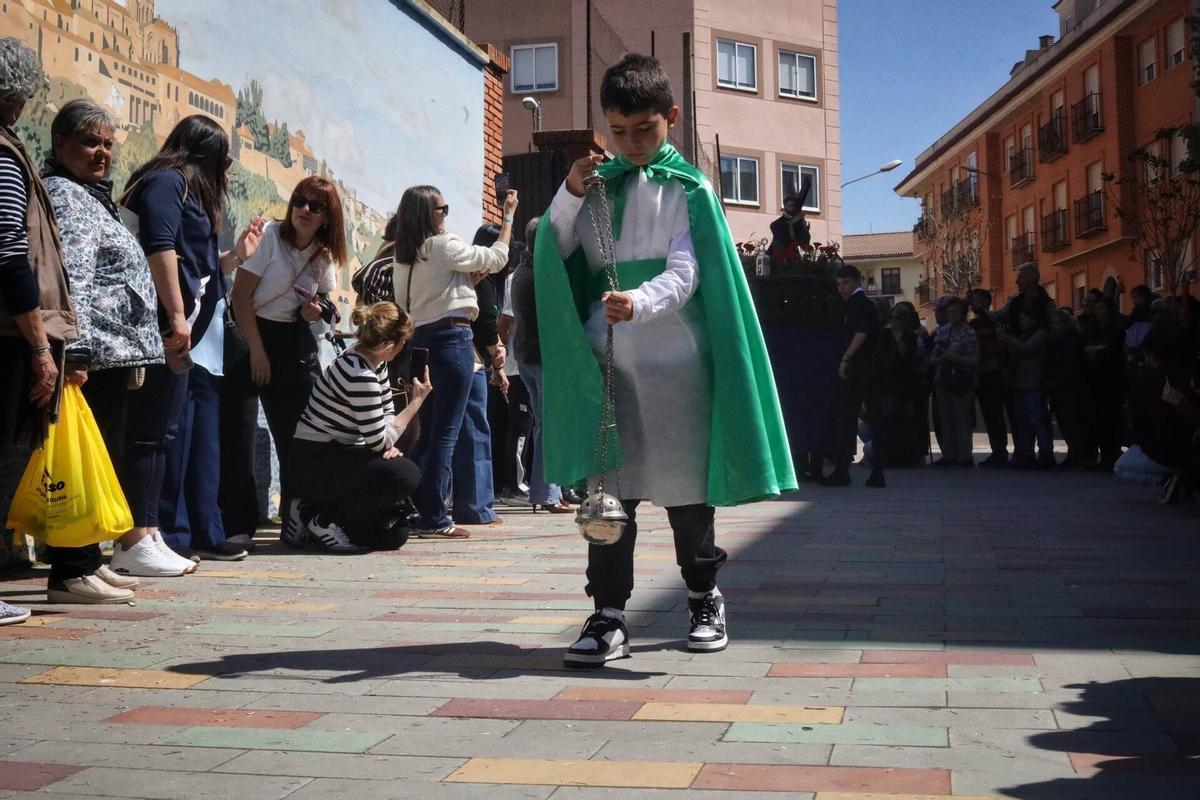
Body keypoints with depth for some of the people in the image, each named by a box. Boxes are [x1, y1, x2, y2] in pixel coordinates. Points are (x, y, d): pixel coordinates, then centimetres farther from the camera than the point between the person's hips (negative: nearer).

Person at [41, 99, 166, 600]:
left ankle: (86, 561, 21)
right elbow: (71, 278, -19)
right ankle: (70, 573, -5)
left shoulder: (90, 194, 23)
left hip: (110, 352, 10)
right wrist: (75, 350, -26)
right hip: (96, 353, -10)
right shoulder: (64, 194, -8)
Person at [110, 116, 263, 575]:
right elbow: (160, 249, -18)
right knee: (159, 433, -10)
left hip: (198, 337, 10)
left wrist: (237, 255, 28)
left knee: (202, 437, 12)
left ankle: (201, 534, 19)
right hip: (172, 333, -10)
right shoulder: (167, 182, -4)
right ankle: (139, 541, -9)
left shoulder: (190, 193, 25)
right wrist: (177, 317, -24)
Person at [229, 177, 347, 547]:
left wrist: (316, 312, -7)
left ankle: (297, 520, 10)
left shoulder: (324, 255, 6)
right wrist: (257, 350, -15)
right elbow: (241, 294, -12)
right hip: (254, 335, -5)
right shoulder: (269, 235, -10)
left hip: (297, 340, 5)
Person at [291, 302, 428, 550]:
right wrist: (417, 401, -13)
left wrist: (389, 444, -10)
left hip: (333, 455, 9)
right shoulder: (360, 376, -26)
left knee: (394, 534, 0)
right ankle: (325, 519, -12)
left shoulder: (376, 362, 4)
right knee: (406, 474, -28)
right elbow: (379, 442, -20)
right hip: (314, 465, -9)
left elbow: (387, 413, 11)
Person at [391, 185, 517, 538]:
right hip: (452, 339, -7)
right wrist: (509, 216, 10)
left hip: (419, 340, 8)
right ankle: (434, 519, -7)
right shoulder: (444, 246, -7)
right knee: (445, 434, -6)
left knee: (426, 433, 13)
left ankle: (415, 511, 13)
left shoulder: (401, 256, 13)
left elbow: (401, 305, 16)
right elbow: (497, 258, 1)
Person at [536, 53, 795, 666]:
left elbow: (685, 273, -10)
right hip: (606, 359, 3)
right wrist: (570, 194, -7)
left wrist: (639, 302, -29)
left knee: (685, 484, 8)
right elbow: (552, 254, 9)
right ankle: (609, 615, 6)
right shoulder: (598, 182, 12)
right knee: (607, 485, 0)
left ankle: (704, 599, 26)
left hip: (674, 361, -3)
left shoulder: (688, 188, 0)